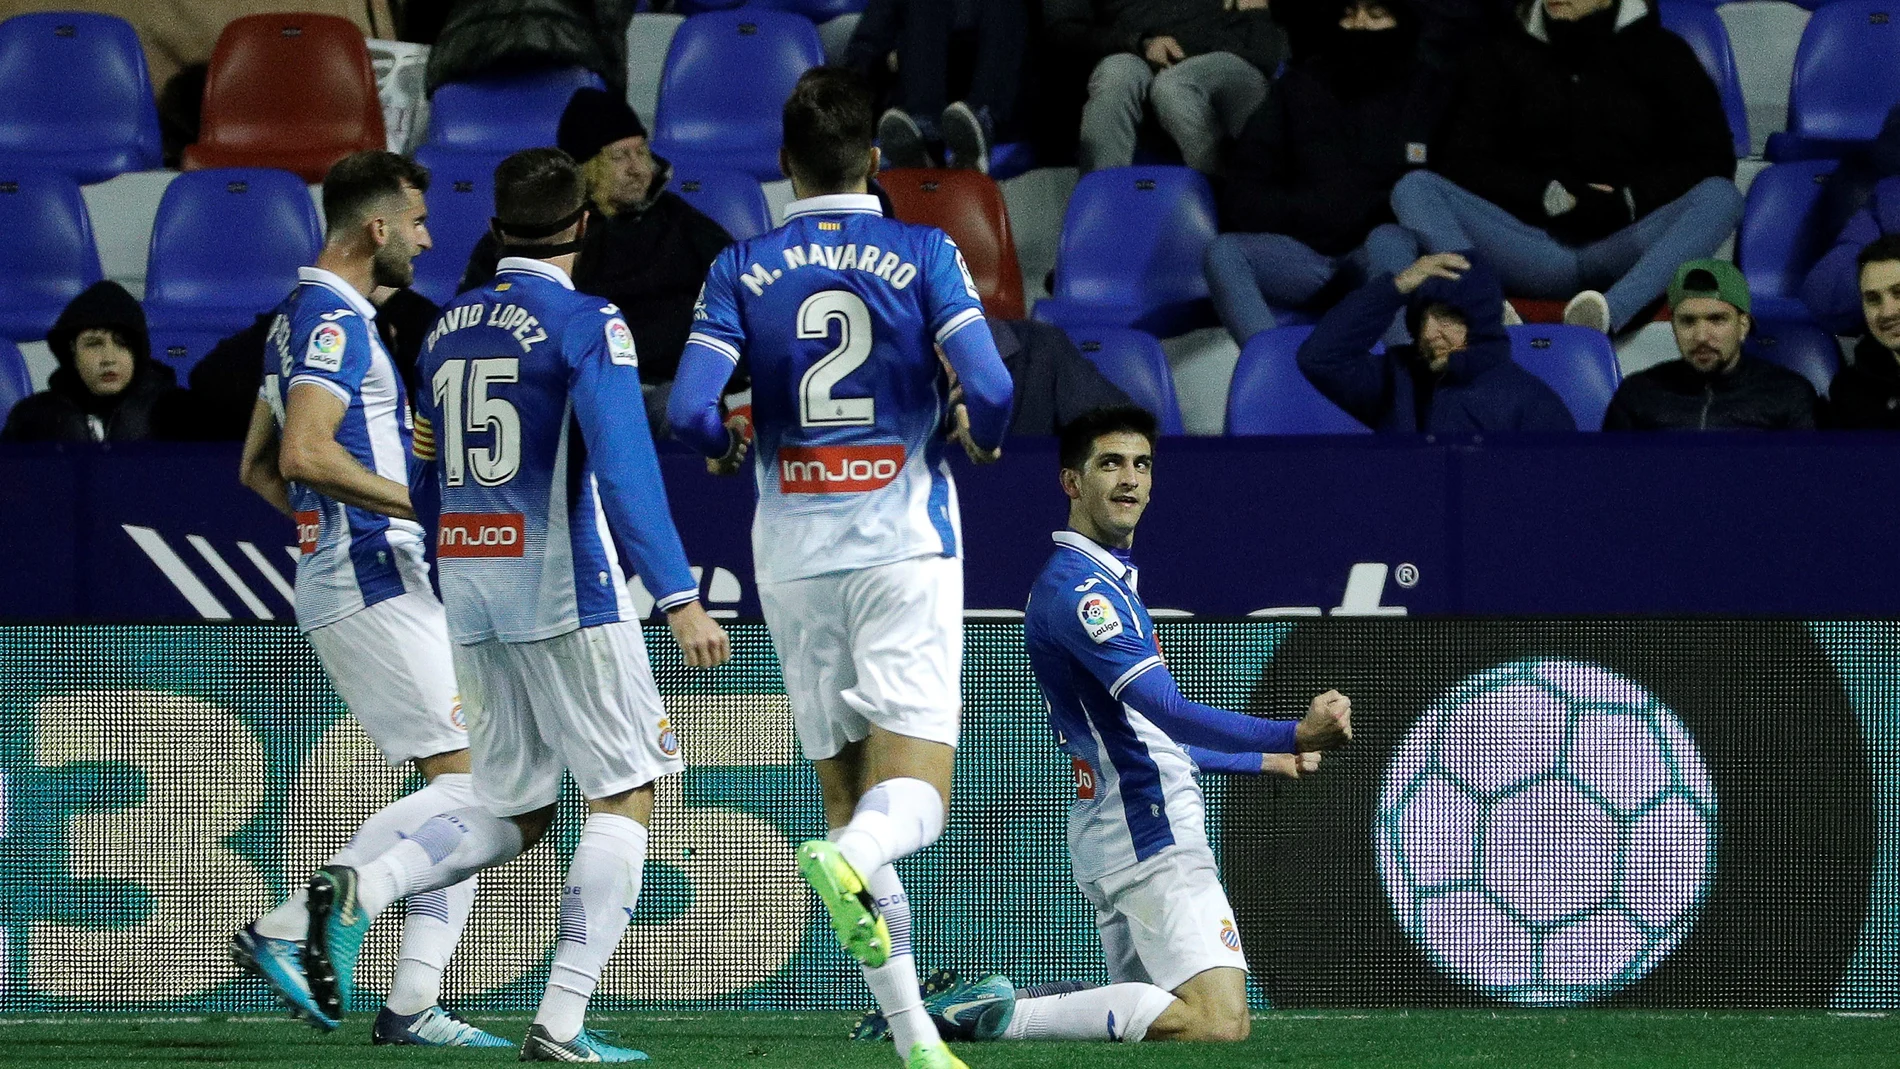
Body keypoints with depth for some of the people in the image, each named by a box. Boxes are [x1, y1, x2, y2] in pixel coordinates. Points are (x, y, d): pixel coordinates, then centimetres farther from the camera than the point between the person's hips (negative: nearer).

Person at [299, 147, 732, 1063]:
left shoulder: (448, 329, 12)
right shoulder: (586, 325, -9)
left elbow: (425, 484, 18)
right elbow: (625, 470, -18)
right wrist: (680, 600, -21)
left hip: (467, 589, 7)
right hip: (565, 591, -7)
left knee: (510, 816, 14)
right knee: (623, 799, 2)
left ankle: (359, 889, -12)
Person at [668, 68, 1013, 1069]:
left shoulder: (741, 271, 2)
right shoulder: (923, 255, -1)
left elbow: (689, 413, -8)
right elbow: (989, 392, -11)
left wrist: (731, 450, 14)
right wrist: (980, 435, 11)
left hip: (795, 561, 2)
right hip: (904, 546, -2)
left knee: (848, 795, 9)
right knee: (913, 801, -4)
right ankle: (848, 860, -40)